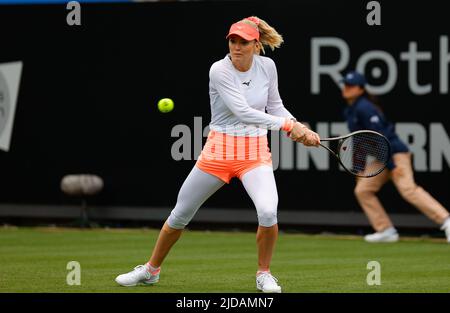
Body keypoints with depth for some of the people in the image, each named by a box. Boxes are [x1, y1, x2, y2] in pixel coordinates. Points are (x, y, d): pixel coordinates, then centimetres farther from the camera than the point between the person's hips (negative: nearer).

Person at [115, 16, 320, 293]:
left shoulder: (267, 66, -3)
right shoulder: (219, 70, -16)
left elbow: (275, 106, 12)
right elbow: (242, 112, -25)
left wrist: (300, 129, -4)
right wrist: (287, 124, -28)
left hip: (255, 153, 2)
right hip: (219, 152, -1)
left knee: (268, 211, -24)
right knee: (180, 215, 9)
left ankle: (264, 274, -1)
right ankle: (151, 270, 33)